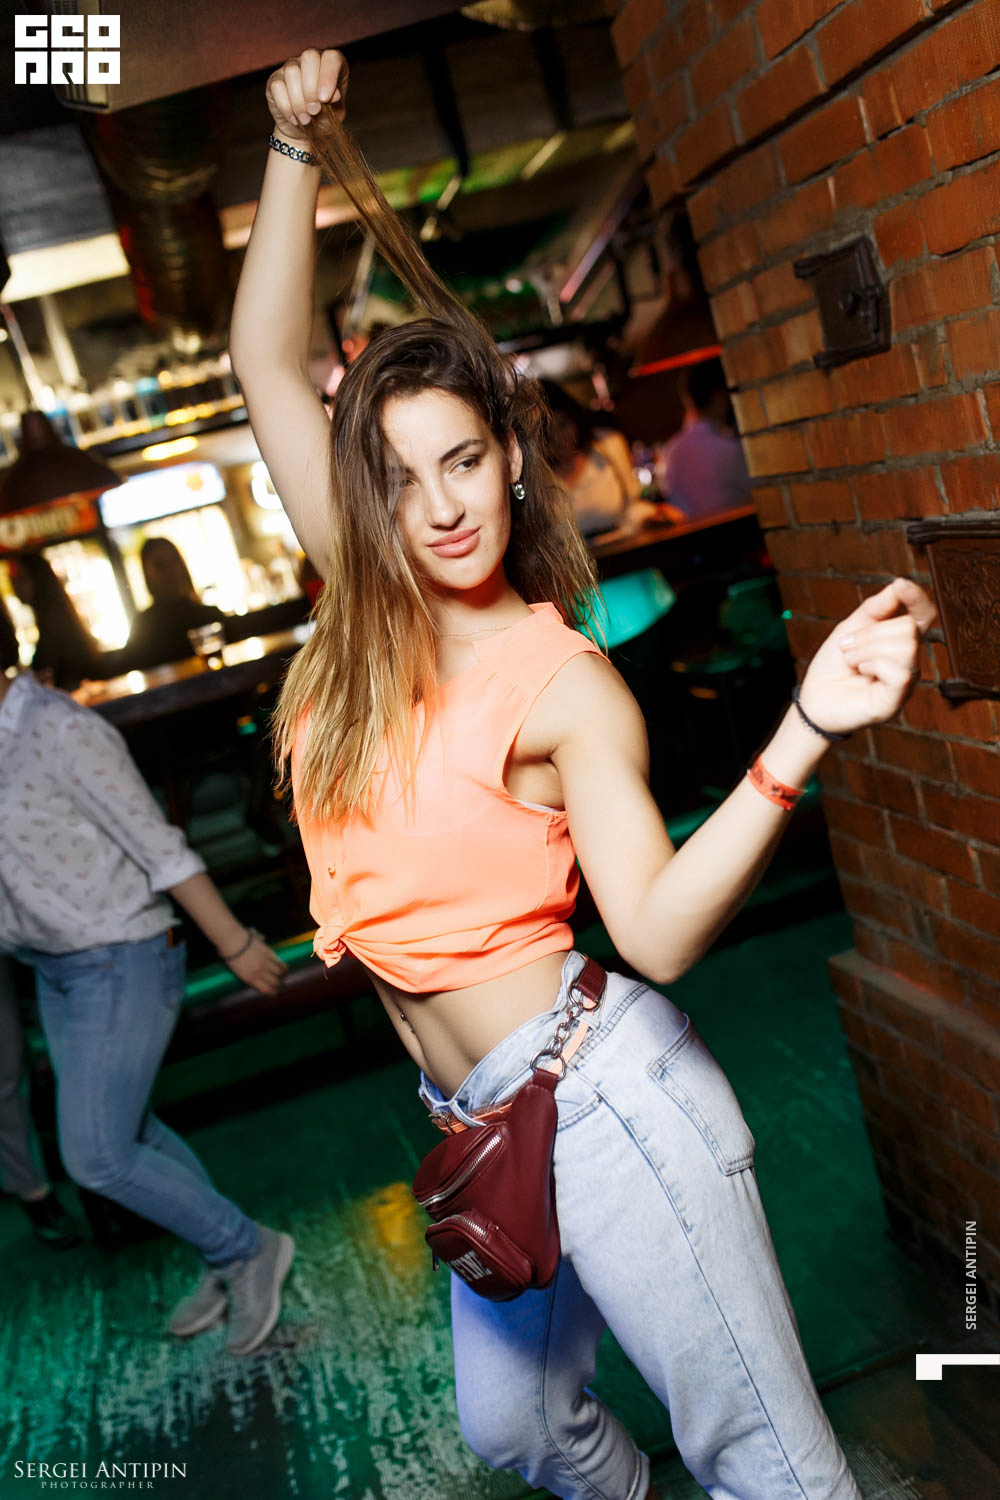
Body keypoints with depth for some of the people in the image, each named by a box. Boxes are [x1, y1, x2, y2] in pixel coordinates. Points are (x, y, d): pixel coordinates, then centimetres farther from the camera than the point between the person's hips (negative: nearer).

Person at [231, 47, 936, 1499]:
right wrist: (301, 145, 6)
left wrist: (805, 729, -30)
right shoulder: (366, 620, 3)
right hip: (488, 1129, 7)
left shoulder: (564, 680, -11)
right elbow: (266, 363, 6)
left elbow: (658, 931, -21)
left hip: (601, 1094, -6)